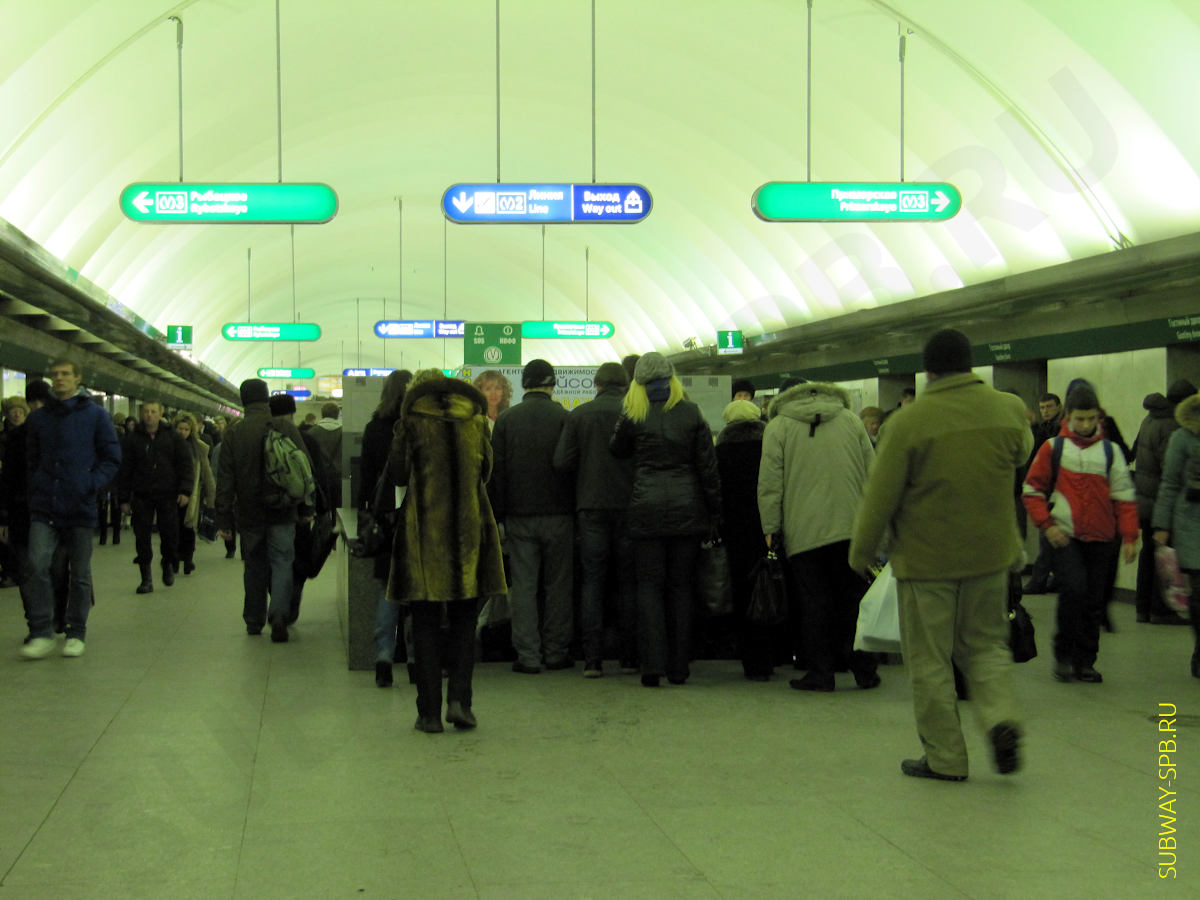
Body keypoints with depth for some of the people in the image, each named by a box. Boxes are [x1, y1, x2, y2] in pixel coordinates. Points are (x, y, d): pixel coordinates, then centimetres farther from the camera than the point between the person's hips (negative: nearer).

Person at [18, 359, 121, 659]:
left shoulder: (95, 415, 1)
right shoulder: (38, 417, 10)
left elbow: (112, 459, 2)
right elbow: (32, 458, 19)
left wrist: (91, 483, -13)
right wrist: (37, 486, 4)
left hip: (80, 507, -2)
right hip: (44, 507, 2)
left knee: (80, 573, 6)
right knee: (37, 566, -11)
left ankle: (76, 634, 17)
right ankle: (41, 634, -5)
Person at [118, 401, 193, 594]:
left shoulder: (172, 437, 5)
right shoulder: (132, 439, 4)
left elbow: (186, 464, 5)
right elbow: (124, 470, 6)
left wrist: (185, 490, -6)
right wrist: (124, 499, 2)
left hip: (167, 496, 0)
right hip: (142, 496, 0)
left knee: (170, 534, -1)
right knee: (142, 538, -1)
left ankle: (168, 564, 28)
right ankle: (146, 579, 7)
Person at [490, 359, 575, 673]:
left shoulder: (506, 420, 2)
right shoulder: (564, 418, -3)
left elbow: (496, 472, 2)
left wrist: (497, 517, 5)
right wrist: (577, 512, 3)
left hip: (519, 517, 1)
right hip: (558, 516, -1)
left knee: (523, 585, 3)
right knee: (559, 585, 8)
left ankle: (527, 655, 2)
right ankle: (557, 651, 12)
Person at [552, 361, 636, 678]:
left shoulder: (578, 414, -1)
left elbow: (561, 461, -5)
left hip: (591, 506, 1)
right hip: (628, 506, 0)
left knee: (592, 581, 4)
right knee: (629, 583, 8)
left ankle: (592, 658, -2)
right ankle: (629, 656, 10)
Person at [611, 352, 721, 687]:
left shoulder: (633, 415, -4)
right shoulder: (691, 413, 0)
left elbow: (617, 449, 13)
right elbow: (708, 467, 1)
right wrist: (715, 514, 7)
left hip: (647, 511, -1)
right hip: (686, 510, 1)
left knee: (649, 586, 3)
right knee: (681, 587, 8)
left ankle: (652, 664, -5)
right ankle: (679, 666, 10)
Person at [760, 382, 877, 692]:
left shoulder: (778, 426, 3)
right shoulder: (851, 420, 12)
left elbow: (770, 483, -2)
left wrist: (770, 528, 2)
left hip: (803, 531, -2)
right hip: (850, 527, 2)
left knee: (814, 603, 3)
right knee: (853, 599, 9)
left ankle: (821, 671, 5)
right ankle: (863, 668, 8)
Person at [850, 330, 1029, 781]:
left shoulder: (908, 421, -15)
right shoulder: (1010, 410, -3)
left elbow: (880, 495, -11)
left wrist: (861, 553, 2)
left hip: (927, 557, -4)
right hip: (991, 553, 4)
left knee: (930, 659, 7)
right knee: (985, 644, 19)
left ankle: (945, 758, 11)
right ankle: (1000, 717, -5)